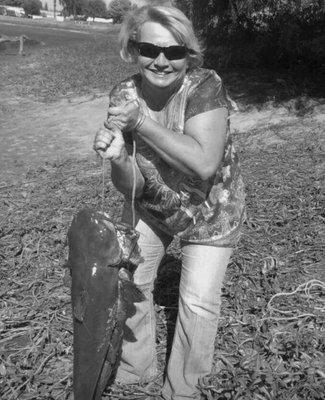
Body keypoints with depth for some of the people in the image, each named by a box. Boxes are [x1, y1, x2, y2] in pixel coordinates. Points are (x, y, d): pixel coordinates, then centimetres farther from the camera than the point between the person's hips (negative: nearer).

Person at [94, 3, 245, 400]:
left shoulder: (206, 87, -27)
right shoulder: (124, 96, -17)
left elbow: (205, 163, -41)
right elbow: (129, 186, -17)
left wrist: (141, 123, -39)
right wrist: (118, 158, -39)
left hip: (209, 209, -4)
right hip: (150, 206, 4)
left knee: (198, 301, 0)